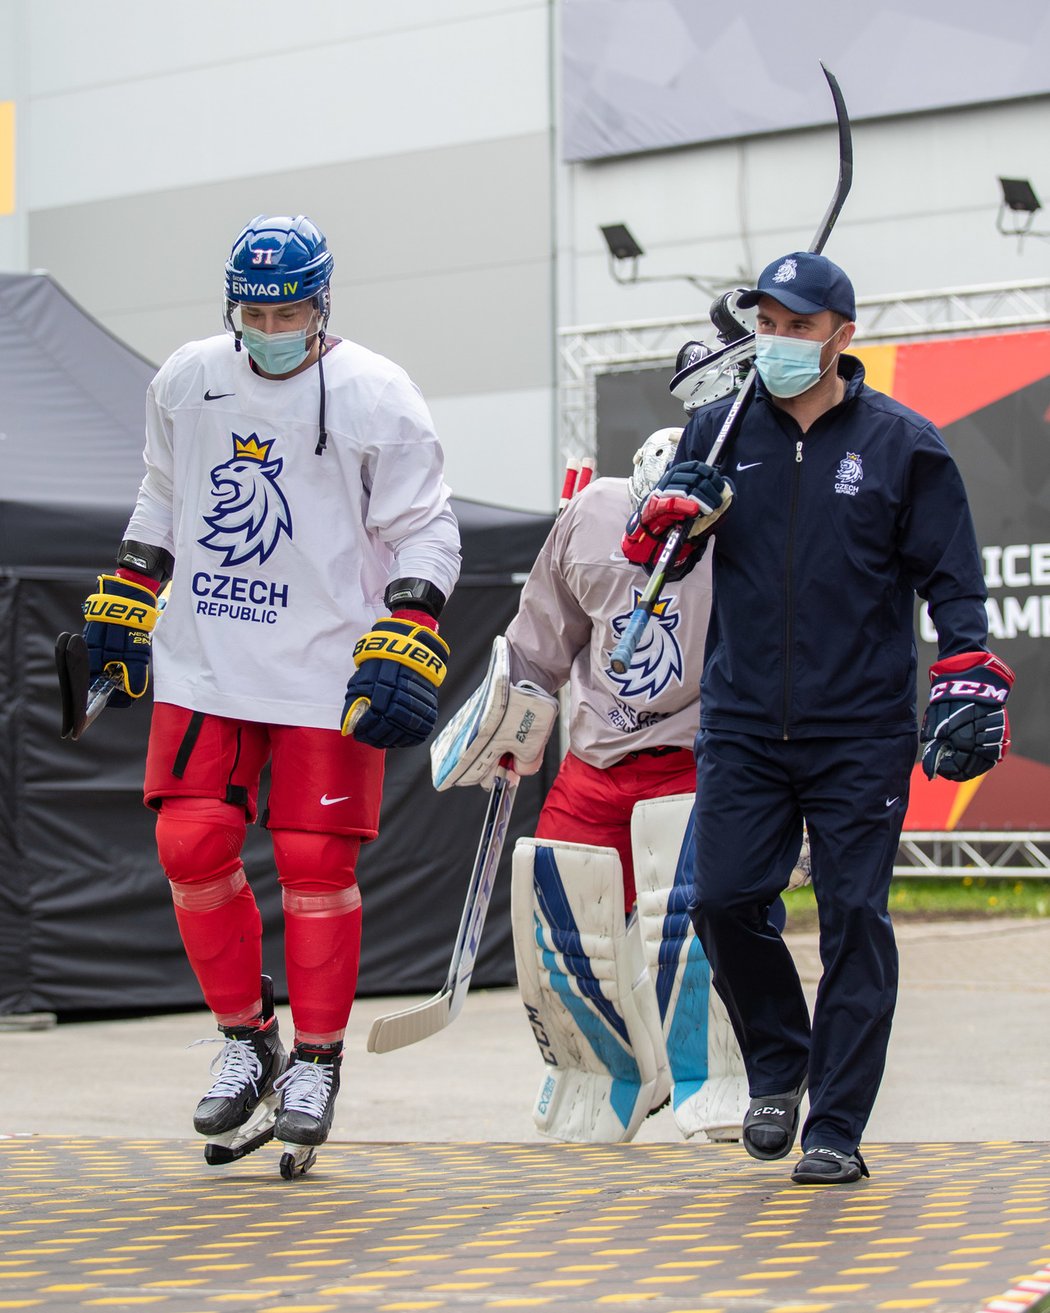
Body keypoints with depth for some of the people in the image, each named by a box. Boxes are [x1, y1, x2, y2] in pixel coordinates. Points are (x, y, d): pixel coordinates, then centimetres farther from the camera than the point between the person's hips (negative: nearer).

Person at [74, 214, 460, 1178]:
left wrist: (407, 643, -16)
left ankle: (316, 1060, 14)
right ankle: (246, 1039, 16)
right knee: (192, 843, -3)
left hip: (329, 671, -4)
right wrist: (125, 598, 18)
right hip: (204, 665, 4)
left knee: (316, 863, -3)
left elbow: (426, 534, -6)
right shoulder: (186, 383, 6)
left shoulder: (378, 399, -8)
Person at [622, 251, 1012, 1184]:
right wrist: (669, 523, -12)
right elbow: (651, 554, 11)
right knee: (724, 902, -3)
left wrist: (970, 678, -9)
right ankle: (779, 1066, 22)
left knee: (854, 917, -3)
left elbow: (952, 578, 4)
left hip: (862, 732, -2)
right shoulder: (720, 433, 7)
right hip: (743, 727, 3)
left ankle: (836, 1127, 5)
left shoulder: (903, 443, 1)